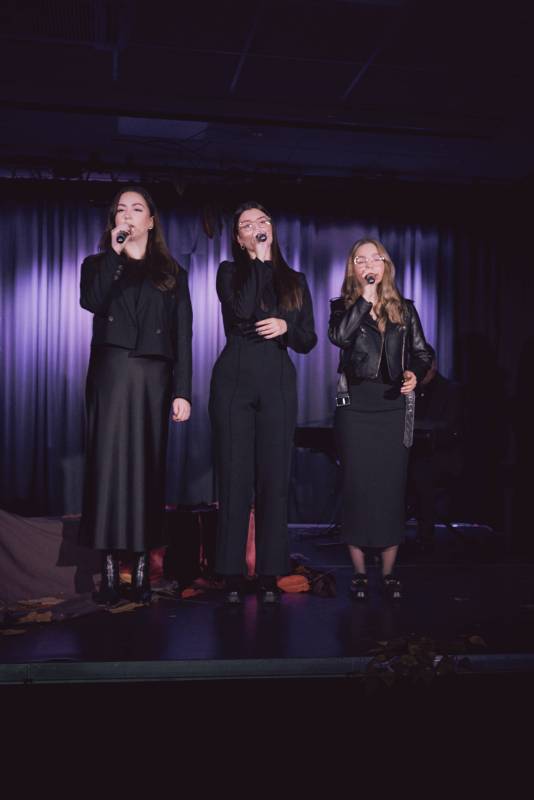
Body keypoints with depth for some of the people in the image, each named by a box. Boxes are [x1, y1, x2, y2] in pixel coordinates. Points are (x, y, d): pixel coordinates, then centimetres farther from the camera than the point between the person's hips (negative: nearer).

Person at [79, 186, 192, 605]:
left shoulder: (172, 273, 14)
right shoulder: (99, 264, 14)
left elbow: (183, 336, 7)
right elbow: (91, 302, -9)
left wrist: (182, 391, -2)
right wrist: (115, 252, -9)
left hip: (154, 378, 0)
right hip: (110, 375, 0)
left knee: (147, 468, 1)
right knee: (108, 465, -5)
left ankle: (142, 567, 5)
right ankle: (110, 568, -3)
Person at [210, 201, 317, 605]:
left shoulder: (295, 280, 15)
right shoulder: (230, 272, 8)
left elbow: (309, 341, 11)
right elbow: (242, 311, -13)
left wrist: (286, 326, -9)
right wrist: (260, 260, -7)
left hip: (278, 384, 2)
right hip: (234, 381, -1)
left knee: (274, 479, 0)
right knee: (235, 478, -2)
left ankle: (270, 575, 5)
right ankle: (233, 575, 4)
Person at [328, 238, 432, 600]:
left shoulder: (405, 309, 11)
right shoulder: (343, 306, 6)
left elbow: (423, 352, 12)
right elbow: (339, 336, -16)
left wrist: (415, 373, -9)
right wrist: (366, 298, -12)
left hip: (394, 405, 1)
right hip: (355, 405, -1)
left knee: (392, 486, 2)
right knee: (358, 487, 1)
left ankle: (389, 571, 11)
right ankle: (359, 572, 10)